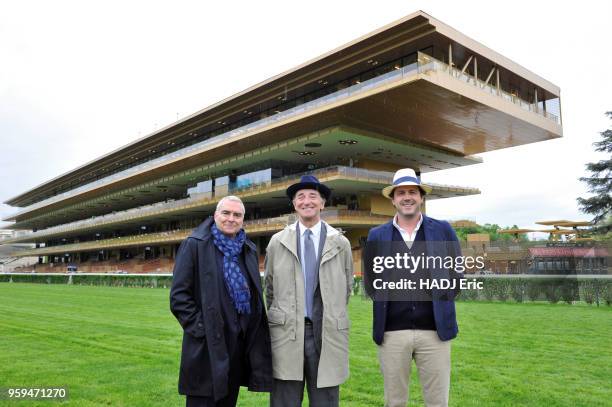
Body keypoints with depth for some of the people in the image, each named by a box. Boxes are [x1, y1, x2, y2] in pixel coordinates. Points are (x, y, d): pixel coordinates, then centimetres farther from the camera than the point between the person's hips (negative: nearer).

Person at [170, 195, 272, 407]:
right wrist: (200, 328, -14)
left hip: (241, 344, 5)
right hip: (209, 345, -5)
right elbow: (179, 295, -9)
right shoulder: (194, 245, -6)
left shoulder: (249, 249, 11)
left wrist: (254, 331, 11)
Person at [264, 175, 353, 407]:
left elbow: (346, 287, 14)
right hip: (286, 335, 0)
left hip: (327, 335, 0)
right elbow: (270, 289, 13)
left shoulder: (341, 243, 4)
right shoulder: (277, 242, 5)